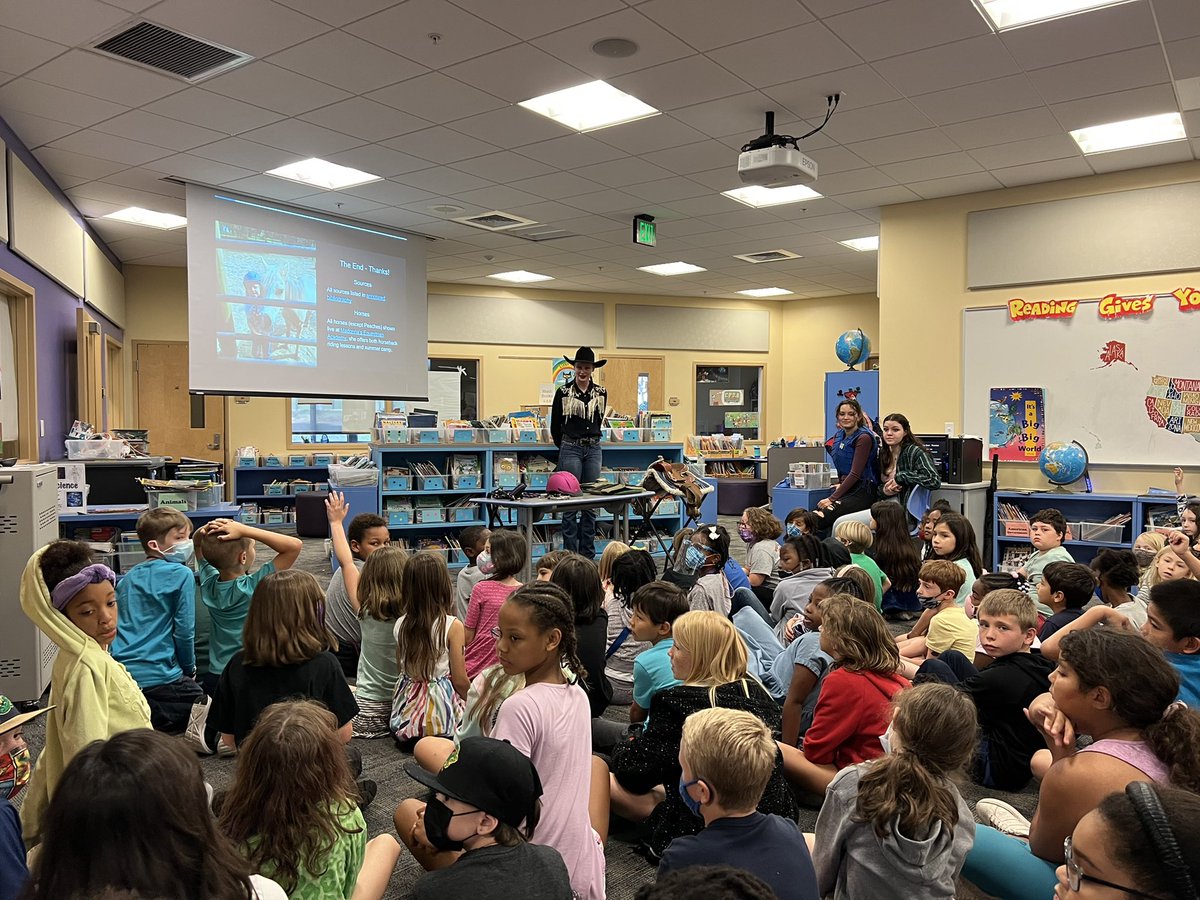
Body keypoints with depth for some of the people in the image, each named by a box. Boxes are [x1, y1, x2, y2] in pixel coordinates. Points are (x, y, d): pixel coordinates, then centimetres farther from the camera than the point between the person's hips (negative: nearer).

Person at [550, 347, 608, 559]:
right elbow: (555, 426, 6)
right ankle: (570, 555, 5)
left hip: (594, 449, 4)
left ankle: (588, 554, 15)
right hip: (570, 449, -3)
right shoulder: (563, 392, -2)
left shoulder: (601, 393, 7)